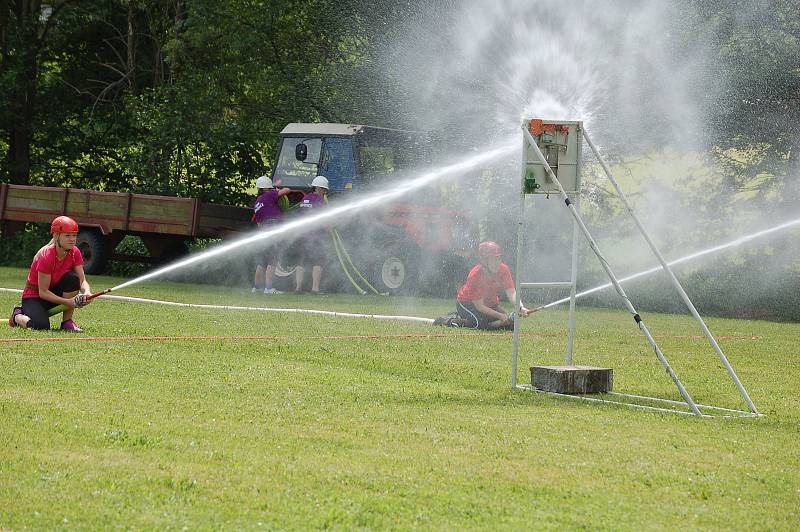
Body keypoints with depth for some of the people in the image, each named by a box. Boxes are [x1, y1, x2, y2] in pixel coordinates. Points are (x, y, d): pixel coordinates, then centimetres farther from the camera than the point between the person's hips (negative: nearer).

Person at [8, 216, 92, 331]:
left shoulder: (75, 252, -8)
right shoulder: (46, 256, -26)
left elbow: (82, 280, -11)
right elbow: (43, 292, -25)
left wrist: (86, 293, -35)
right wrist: (68, 302, -33)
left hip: (55, 292, 5)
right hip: (34, 296, -5)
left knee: (72, 278, -24)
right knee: (41, 326, -31)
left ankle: (67, 322, -11)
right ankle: (18, 315, 6)